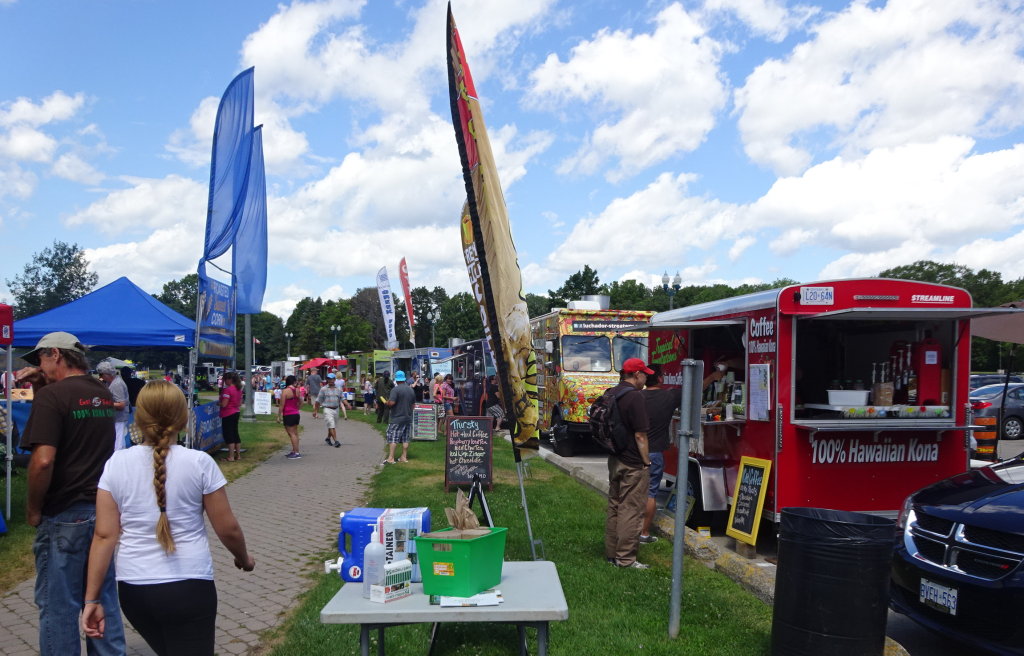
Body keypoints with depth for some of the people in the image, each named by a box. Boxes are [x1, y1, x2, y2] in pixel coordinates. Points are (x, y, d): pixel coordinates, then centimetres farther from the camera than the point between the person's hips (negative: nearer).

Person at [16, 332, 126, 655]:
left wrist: (33, 508, -10)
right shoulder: (103, 393, 8)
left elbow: (43, 460, -24)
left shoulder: (51, 395, -16)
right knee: (102, 597, 17)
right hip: (103, 510, 7)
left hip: (64, 516, -7)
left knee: (58, 603, 6)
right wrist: (40, 387, 8)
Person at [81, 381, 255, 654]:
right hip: (188, 588, -4)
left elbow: (104, 535, -4)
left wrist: (91, 600, 2)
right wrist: (243, 558, 16)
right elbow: (228, 529, -4)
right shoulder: (199, 463, -9)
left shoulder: (116, 465, -3)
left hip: (133, 589, 4)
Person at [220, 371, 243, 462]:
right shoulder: (238, 389, 8)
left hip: (228, 414, -8)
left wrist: (218, 403, -3)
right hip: (236, 413, 8)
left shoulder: (227, 390, -19)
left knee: (229, 435, -2)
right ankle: (238, 455, 19)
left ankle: (231, 457, 0)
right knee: (235, 434, 14)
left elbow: (224, 404, -21)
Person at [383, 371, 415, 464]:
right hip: (408, 418, 6)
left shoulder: (395, 389, -14)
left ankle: (391, 458, -6)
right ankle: (404, 457, 15)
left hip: (397, 419, -6)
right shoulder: (411, 390, 8)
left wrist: (387, 402, -2)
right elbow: (413, 404, 14)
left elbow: (391, 403, -23)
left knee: (392, 438, -3)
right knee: (405, 439, 11)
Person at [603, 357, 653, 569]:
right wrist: (647, 462, -12)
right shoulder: (635, 397, -18)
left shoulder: (610, 394, 9)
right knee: (631, 510, -2)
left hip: (614, 460, 9)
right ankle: (625, 559, 1)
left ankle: (611, 553, 23)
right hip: (633, 464, -9)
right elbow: (640, 435, -19)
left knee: (614, 507, 16)